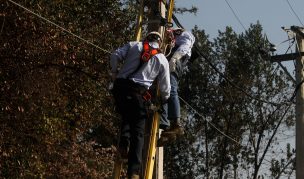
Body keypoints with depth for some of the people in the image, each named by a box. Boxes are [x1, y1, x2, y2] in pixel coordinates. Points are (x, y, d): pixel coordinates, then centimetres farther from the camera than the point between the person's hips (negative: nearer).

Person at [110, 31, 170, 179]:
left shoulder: (134, 45, 15)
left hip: (120, 87, 3)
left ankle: (124, 141, -2)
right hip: (137, 93, -2)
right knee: (137, 131, -1)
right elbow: (165, 87, 15)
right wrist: (164, 100, 36)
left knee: (126, 117, 28)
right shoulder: (162, 60, 13)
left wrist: (114, 72, 21)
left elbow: (115, 56, 3)